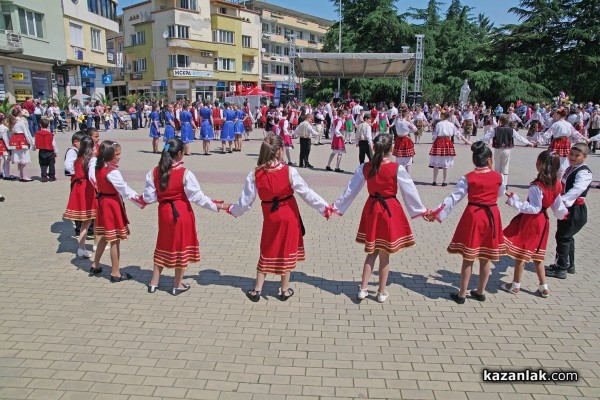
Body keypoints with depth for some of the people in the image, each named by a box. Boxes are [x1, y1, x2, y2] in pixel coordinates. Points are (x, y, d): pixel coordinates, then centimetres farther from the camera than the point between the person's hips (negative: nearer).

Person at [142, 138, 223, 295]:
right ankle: (177, 285, 21)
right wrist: (215, 205, -6)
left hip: (164, 213, 4)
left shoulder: (154, 172, -5)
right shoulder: (185, 173, -17)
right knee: (182, 246, 11)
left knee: (163, 246, 21)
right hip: (182, 213, -4)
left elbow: (149, 197, -3)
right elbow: (197, 197, -15)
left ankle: (154, 282, 29)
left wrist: (141, 199, 20)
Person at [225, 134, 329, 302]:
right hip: (289, 216, -2)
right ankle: (285, 290, 26)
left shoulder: (255, 175, -12)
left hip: (270, 218, 2)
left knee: (267, 252, 17)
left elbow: (246, 201, -6)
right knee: (287, 251, 14)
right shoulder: (289, 171, -18)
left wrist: (232, 209, 13)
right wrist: (325, 208, -4)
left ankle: (257, 290, 23)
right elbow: (306, 193, -14)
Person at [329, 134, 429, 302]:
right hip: (390, 211, -3)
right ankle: (381, 292, 23)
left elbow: (350, 190, 1)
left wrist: (336, 207, 12)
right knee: (384, 255, 9)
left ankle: (363, 289, 20)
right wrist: (422, 211, 9)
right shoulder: (397, 169, -14)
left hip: (371, 209, 3)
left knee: (371, 252, 18)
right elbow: (410, 192, -4)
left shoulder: (364, 167, -5)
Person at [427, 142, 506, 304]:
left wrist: (436, 213, -8)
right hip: (492, 216, 2)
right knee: (486, 257, 13)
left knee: (468, 257, 5)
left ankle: (462, 294, 12)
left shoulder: (468, 178, -10)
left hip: (473, 216, -2)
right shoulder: (497, 176, -3)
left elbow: (454, 198, -12)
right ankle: (480, 292, 26)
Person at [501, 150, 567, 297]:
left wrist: (515, 202, -22)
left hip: (530, 221, -8)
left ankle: (515, 285, 18)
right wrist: (563, 213, 30)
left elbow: (535, 208, -24)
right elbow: (558, 206, 10)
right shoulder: (557, 185, 0)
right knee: (537, 255, 20)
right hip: (543, 221, 8)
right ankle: (543, 287, 26)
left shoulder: (537, 186, -24)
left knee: (520, 253, 6)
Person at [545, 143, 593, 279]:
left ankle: (560, 269, 4)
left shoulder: (584, 173, -17)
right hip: (566, 208, 9)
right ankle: (569, 265, 32)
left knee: (562, 237, -5)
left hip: (575, 211, -9)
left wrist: (562, 200, -46)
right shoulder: (570, 169, 11)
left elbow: (576, 190, -34)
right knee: (567, 236, 18)